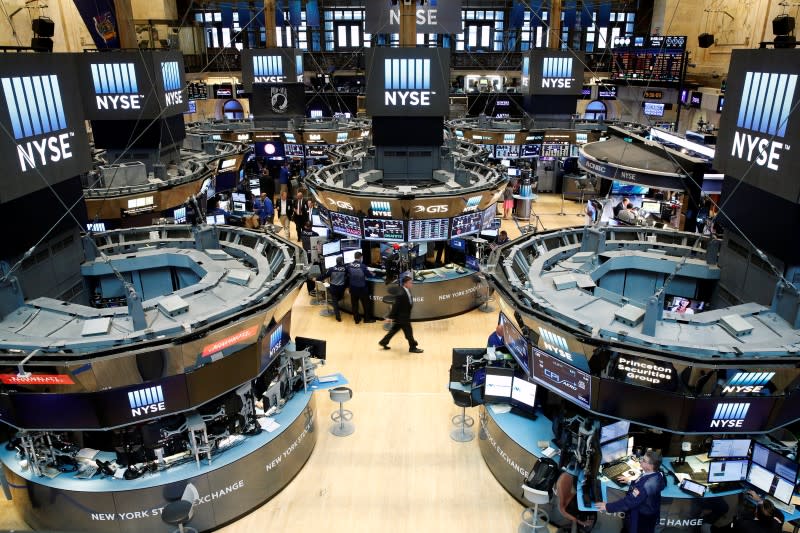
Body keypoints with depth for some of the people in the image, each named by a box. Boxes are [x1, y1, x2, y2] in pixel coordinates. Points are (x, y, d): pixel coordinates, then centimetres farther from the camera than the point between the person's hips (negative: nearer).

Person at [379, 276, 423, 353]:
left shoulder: (408, 291, 2)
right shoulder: (401, 294, -28)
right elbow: (395, 306, -24)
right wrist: (390, 317, -19)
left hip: (404, 316, 10)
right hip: (402, 317, -10)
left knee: (394, 329, 21)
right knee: (409, 332, 3)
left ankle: (383, 342, 34)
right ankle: (413, 347, 19)